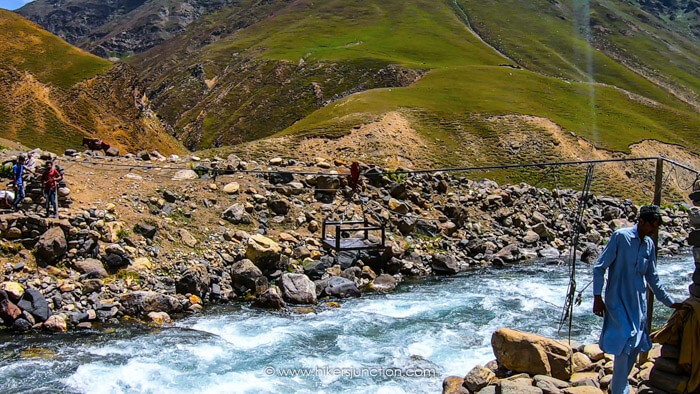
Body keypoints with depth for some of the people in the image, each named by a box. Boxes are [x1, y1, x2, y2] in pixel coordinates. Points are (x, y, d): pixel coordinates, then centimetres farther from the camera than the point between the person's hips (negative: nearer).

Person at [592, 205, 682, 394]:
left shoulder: (649, 244, 9)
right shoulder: (621, 236, -11)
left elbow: (652, 278, 20)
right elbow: (599, 267, -10)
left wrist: (669, 302, 22)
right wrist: (597, 297, -14)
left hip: (638, 303, 7)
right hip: (618, 302, -7)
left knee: (636, 346, 10)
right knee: (625, 344, -13)